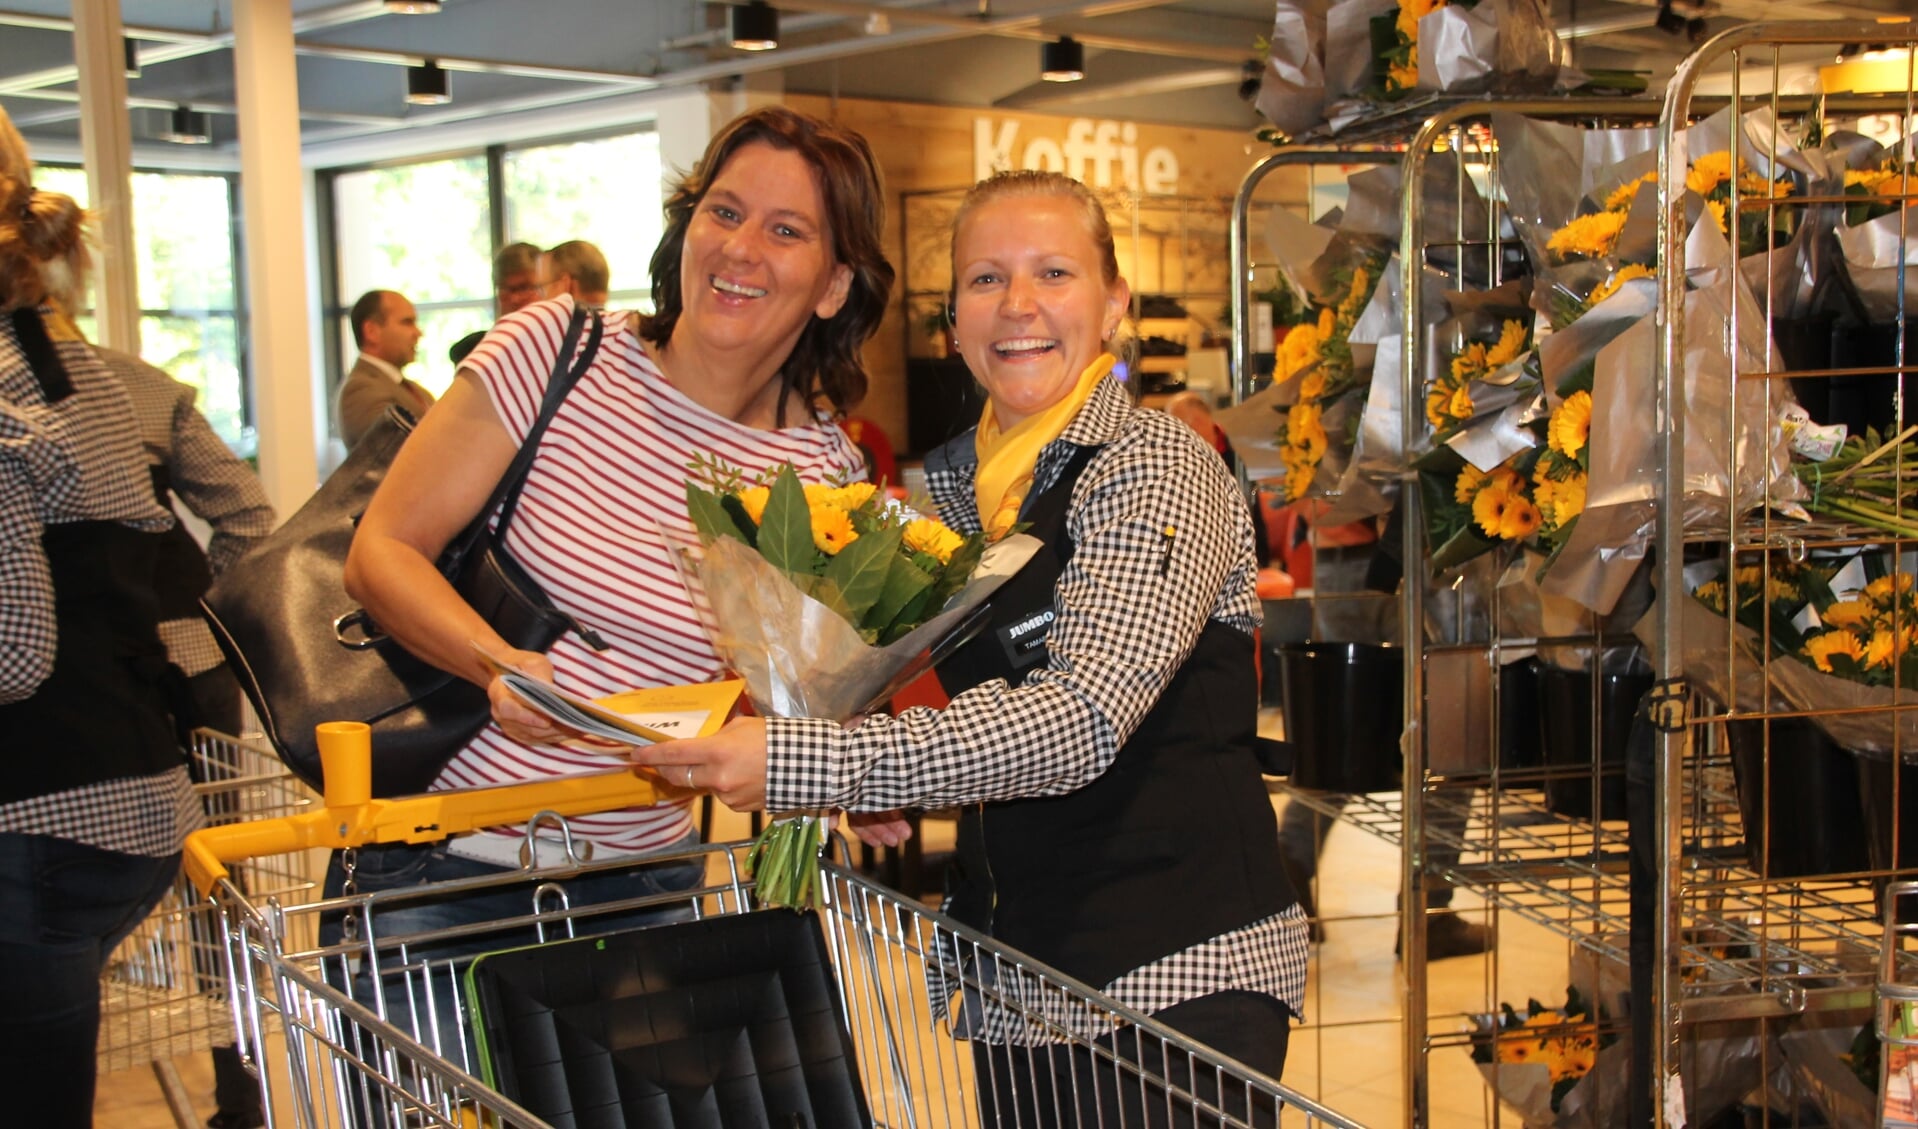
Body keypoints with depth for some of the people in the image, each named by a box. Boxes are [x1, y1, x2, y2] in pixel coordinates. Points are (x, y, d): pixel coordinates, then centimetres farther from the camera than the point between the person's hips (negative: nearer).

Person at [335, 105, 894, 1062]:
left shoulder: (824, 477, -2)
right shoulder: (554, 351, -9)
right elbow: (381, 554, -9)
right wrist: (498, 662, -27)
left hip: (638, 881, 2)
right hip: (439, 856, -2)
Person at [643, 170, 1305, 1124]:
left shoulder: (1158, 471, -14)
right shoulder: (944, 483, 6)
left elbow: (1082, 721, -27)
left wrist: (801, 759, -32)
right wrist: (875, 791, -2)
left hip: (1180, 972, -6)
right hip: (1014, 970, 6)